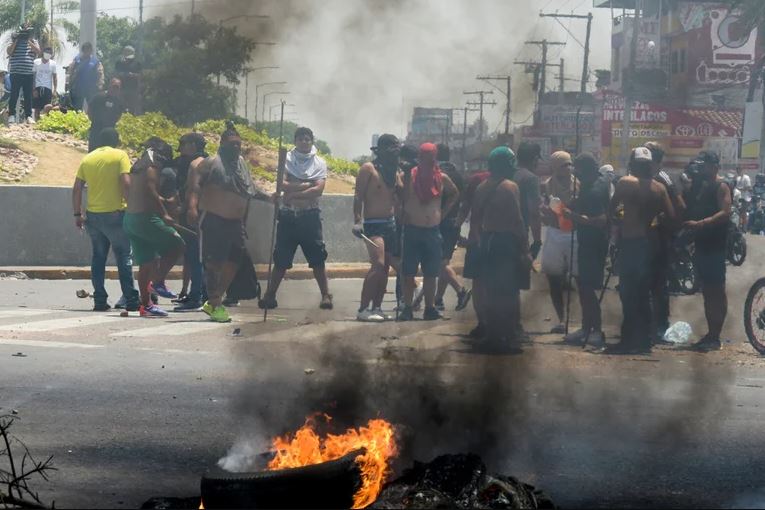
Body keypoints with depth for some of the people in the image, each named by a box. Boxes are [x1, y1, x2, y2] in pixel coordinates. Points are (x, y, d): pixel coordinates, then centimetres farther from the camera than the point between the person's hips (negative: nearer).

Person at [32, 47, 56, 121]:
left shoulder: (53, 63, 5)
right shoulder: (36, 62, 1)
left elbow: (54, 77, 9)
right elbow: (33, 76, 2)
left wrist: (54, 90, -1)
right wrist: (34, 89, -6)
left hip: (48, 88, 1)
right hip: (38, 88, -1)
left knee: (46, 109, -7)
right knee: (37, 108, -2)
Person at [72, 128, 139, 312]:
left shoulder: (87, 159, 9)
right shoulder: (120, 156, -4)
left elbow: (77, 189, 6)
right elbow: (126, 183, -15)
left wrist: (77, 214, 12)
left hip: (93, 214, 4)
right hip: (115, 214, -4)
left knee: (98, 257, 13)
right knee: (123, 257, 3)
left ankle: (99, 300, 10)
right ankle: (130, 299, -1)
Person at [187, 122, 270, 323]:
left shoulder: (241, 163, 18)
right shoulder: (212, 163, -6)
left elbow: (250, 190, 28)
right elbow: (194, 184, -17)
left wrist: (268, 197, 17)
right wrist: (192, 207, -30)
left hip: (235, 222, 8)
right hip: (214, 221, -8)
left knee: (234, 261, 9)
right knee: (214, 262, -5)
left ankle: (213, 302, 20)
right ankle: (215, 305, 0)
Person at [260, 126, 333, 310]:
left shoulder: (319, 163, 4)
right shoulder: (287, 159, 5)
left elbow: (318, 190, -10)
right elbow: (283, 185, -9)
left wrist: (294, 193, -16)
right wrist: (306, 185, -13)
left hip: (310, 215, -1)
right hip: (288, 214, 1)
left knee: (317, 257, -3)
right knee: (281, 259, 3)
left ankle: (326, 296, 0)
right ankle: (270, 295, 8)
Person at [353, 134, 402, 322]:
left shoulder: (394, 172, 15)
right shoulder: (368, 169, -6)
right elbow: (359, 196, -11)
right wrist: (357, 221, -20)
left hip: (391, 224, 8)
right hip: (373, 225, -8)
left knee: (385, 268, 9)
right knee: (378, 264, -20)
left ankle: (376, 308, 16)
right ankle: (363, 310, -19)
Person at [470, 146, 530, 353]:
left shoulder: (482, 187, 7)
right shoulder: (510, 187, -14)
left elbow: (476, 215, 9)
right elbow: (517, 221, -16)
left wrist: (482, 238, 17)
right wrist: (524, 250, -13)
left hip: (487, 241, 7)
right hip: (506, 243, -7)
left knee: (491, 290, 12)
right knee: (509, 292, -3)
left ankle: (493, 335, 17)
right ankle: (509, 338, -3)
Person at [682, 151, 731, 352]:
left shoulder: (721, 187, -8)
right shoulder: (700, 187, 16)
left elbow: (725, 213, -21)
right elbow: (690, 211, 20)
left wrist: (700, 223, -29)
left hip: (715, 247, -8)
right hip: (701, 245, 8)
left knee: (717, 291, -6)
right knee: (707, 291, 11)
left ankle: (715, 337, -6)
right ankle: (710, 334, 17)